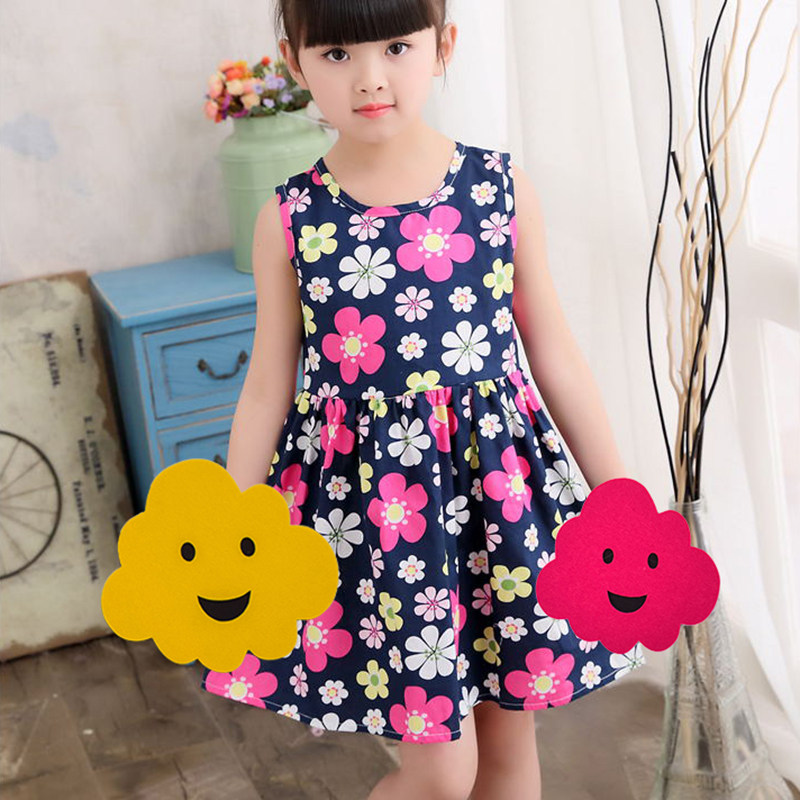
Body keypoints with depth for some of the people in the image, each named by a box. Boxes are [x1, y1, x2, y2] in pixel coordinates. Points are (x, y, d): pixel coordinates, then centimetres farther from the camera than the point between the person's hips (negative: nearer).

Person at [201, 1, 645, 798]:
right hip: (359, 496, -1)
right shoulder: (289, 219, -4)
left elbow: (554, 355, 3)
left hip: (498, 484, 2)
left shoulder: (502, 186, -3)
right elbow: (268, 387, 2)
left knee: (509, 735, 15)